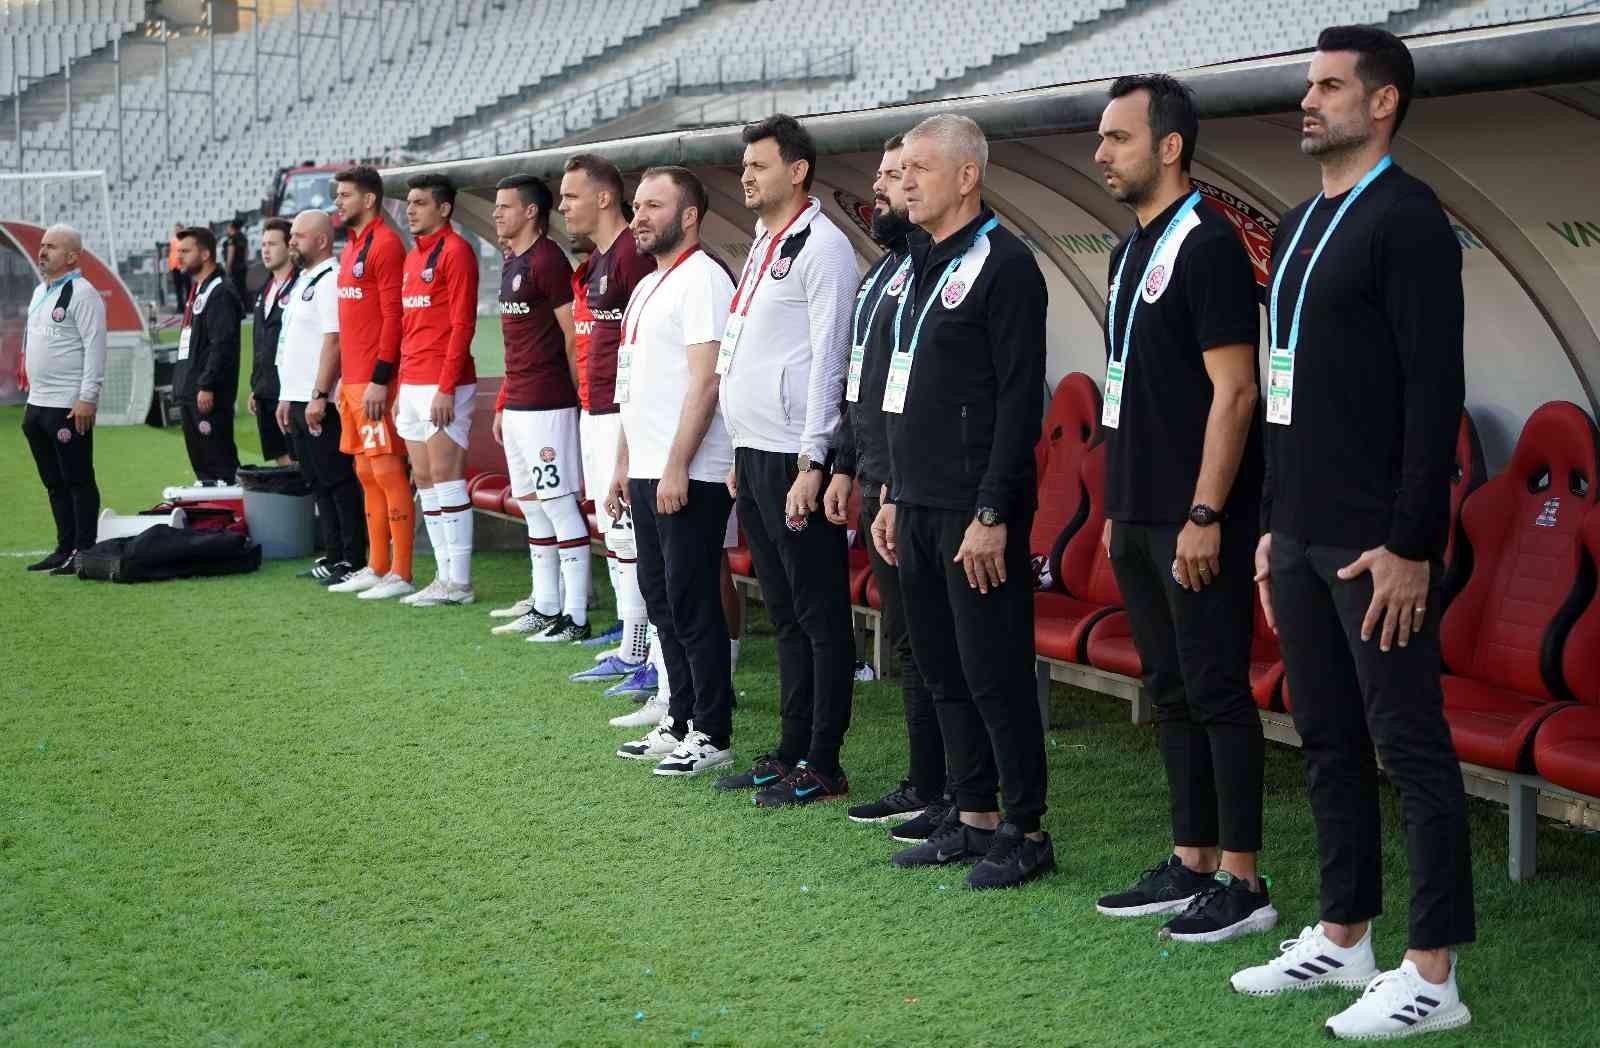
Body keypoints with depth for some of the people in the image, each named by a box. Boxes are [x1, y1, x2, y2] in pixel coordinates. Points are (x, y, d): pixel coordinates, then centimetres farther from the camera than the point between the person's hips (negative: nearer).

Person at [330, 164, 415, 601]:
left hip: (376, 382, -10)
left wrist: (379, 380, -20)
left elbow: (393, 316, -17)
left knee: (387, 472, -7)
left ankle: (401, 574, -5)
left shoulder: (384, 245, -11)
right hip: (353, 380, 10)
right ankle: (377, 568, 19)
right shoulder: (352, 246, 18)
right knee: (366, 473, 12)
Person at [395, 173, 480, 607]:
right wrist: (402, 388, 19)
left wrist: (445, 388, -19)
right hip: (412, 386, 9)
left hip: (442, 386, -9)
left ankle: (459, 583, -4)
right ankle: (444, 576, 14)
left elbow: (462, 323, -15)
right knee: (424, 478, 9)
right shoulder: (412, 257, 19)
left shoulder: (454, 252, -9)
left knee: (445, 476, -8)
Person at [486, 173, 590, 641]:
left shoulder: (548, 261, -12)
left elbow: (573, 336, -13)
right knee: (532, 506, 14)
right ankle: (545, 607, 22)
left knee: (560, 506, -7)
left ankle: (576, 617, -5)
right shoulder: (512, 263, 16)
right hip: (517, 405, 10)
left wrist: (574, 398, -10)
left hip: (546, 406, -10)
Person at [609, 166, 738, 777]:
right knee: (661, 599, 13)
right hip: (647, 473, 10)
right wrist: (624, 465, 20)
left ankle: (712, 736, 3)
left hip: (689, 478, -9)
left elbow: (705, 381, -18)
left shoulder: (701, 279, -11)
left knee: (693, 605, -5)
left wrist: (676, 468, -21)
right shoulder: (648, 287, 18)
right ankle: (681, 723, 22)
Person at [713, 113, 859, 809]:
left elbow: (828, 360, -16)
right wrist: (741, 459, 20)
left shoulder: (822, 246, -10)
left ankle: (822, 768, 2)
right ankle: (790, 753, 21)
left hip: (793, 461, -9)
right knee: (784, 614, 14)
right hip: (754, 457, 10)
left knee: (821, 617, -2)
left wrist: (811, 464, -19)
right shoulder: (762, 246, 18)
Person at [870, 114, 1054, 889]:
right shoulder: (920, 265, 16)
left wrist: (992, 513, -20)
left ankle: (1026, 832, 5)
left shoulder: (1003, 265, -12)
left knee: (995, 674, -4)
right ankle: (971, 818, 22)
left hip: (975, 511, -9)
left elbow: (1019, 399, -17)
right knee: (943, 672, 13)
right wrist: (894, 496, 18)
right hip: (918, 506, 9)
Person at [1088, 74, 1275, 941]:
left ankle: (1242, 882, 2)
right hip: (1140, 519, 9)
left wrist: (1205, 515, -20)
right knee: (1172, 695, 13)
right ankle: (1191, 863, 21)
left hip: (1195, 522, -9)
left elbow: (1233, 392, -17)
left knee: (1218, 693, -4)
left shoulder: (1207, 246, -12)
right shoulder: (1131, 250, 16)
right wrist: (1118, 509, 18)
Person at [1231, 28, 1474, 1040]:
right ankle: (1343, 938, 25)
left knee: (1412, 749, -2)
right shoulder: (1301, 225, 16)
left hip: (1377, 542, -9)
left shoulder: (1406, 219, -11)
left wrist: (1412, 545, -20)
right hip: (1302, 535, 9)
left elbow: (1435, 392, -17)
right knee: (1330, 743, 15)